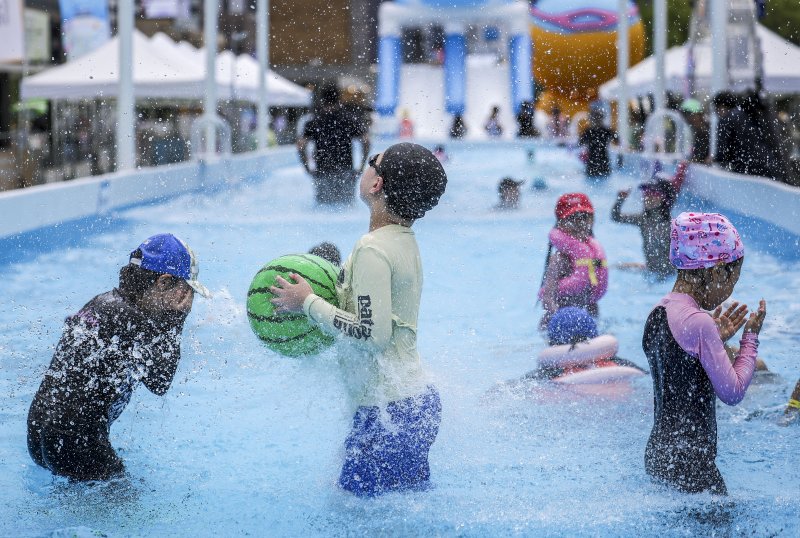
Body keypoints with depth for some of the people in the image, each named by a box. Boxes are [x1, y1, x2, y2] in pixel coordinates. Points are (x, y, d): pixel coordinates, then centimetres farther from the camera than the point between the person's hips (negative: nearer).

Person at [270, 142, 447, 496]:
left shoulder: (373, 250, -19)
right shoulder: (405, 242, 10)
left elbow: (373, 333, -24)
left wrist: (309, 304, -15)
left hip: (389, 412, -10)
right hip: (418, 401, 10)